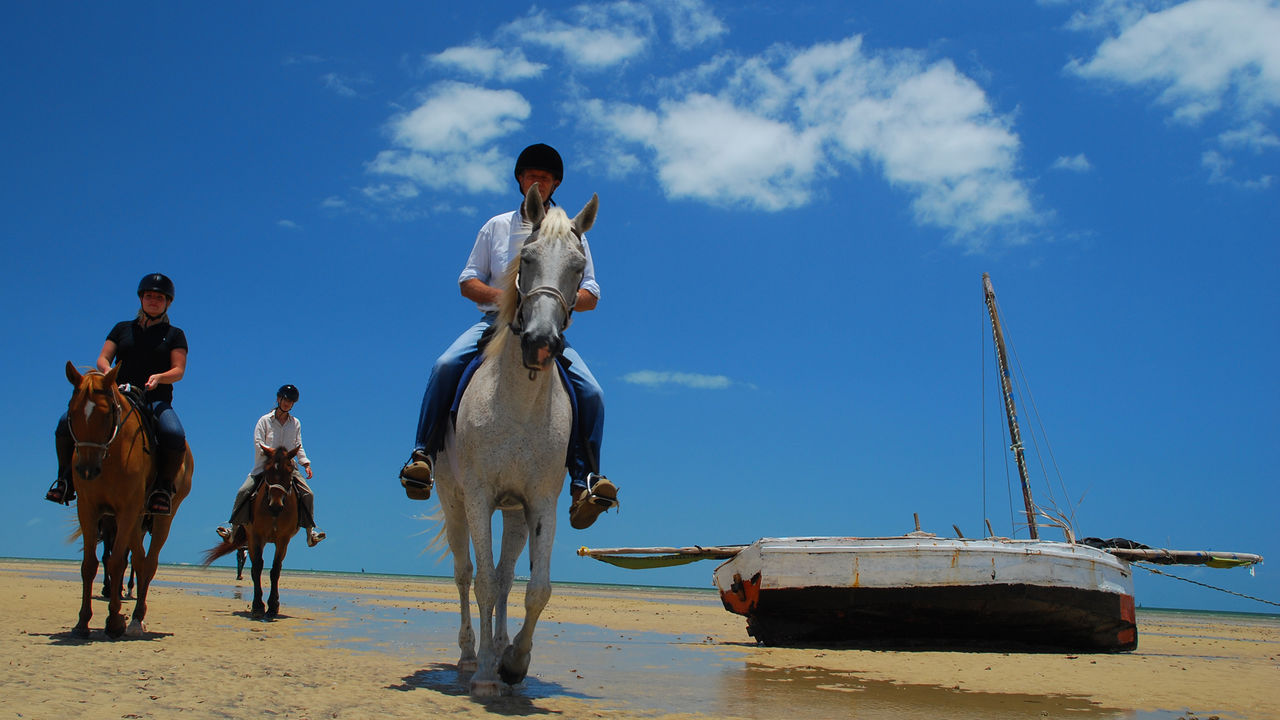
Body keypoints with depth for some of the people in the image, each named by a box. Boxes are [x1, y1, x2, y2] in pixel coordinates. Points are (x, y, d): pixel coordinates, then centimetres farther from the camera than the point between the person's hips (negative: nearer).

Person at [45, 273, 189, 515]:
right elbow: (102, 359, 10)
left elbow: (178, 370, 0)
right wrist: (107, 371, -14)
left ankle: (164, 486, -17)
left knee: (175, 436, -35)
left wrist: (158, 377, -22)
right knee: (67, 422, -19)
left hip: (156, 400, -3)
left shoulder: (174, 335, 11)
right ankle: (66, 477, 1)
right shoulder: (122, 329, 19)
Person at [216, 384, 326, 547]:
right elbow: (258, 443, -4)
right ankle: (234, 530, -6)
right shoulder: (265, 420, 4)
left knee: (308, 494, -14)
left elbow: (299, 447, 10)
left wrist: (305, 463, -5)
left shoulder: (296, 423, 12)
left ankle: (310, 532, -8)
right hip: (265, 465, -1)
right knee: (243, 491, -16)